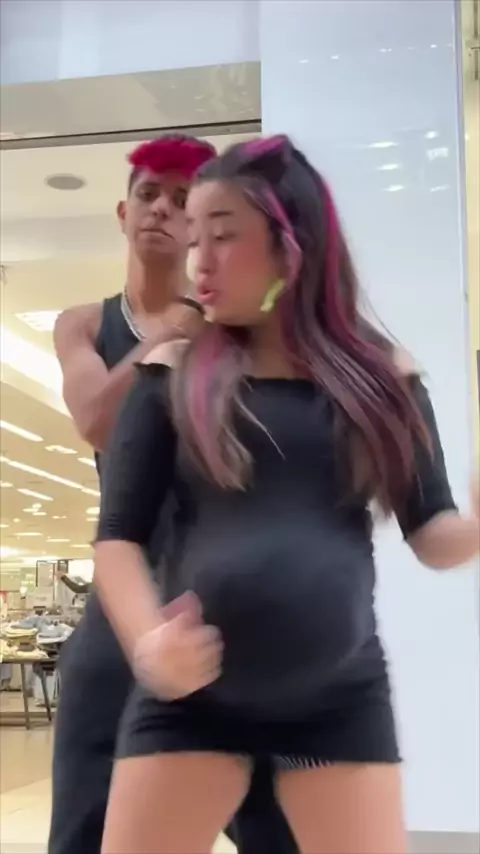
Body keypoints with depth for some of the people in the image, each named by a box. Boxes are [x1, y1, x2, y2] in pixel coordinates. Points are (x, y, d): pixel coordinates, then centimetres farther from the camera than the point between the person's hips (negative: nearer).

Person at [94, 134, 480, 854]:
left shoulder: (381, 373, 5)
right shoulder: (173, 374, 2)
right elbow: (118, 534, -2)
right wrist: (147, 642, -21)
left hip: (340, 693, 1)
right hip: (190, 689, 0)